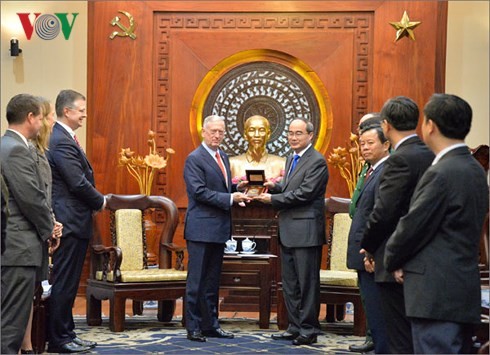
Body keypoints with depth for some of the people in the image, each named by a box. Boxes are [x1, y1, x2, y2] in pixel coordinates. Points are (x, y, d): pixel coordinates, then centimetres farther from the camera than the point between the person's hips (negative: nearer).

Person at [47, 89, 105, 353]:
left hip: (72, 222, 10)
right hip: (70, 221, -10)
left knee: (67, 282, 14)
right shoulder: (62, 142, -17)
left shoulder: (63, 138, 15)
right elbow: (78, 183, -21)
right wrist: (100, 202, -6)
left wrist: (95, 201, 6)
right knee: (64, 283, -4)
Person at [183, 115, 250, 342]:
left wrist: (236, 190, 2)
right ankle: (193, 327, 3)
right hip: (201, 228, -8)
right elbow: (199, 192, -18)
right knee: (197, 280, -2)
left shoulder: (223, 157, 16)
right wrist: (230, 198, -20)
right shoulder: (194, 159, -10)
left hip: (219, 229, 8)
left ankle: (210, 325, 19)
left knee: (212, 281, 13)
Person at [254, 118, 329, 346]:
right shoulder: (291, 159, 17)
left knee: (307, 282, -2)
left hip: (306, 231, -9)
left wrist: (272, 199, -13)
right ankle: (295, 327, 22)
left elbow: (305, 193, -19)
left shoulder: (317, 161, -12)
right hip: (288, 232, 10)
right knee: (290, 283, 14)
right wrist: (275, 187, 3)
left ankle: (309, 331, 5)